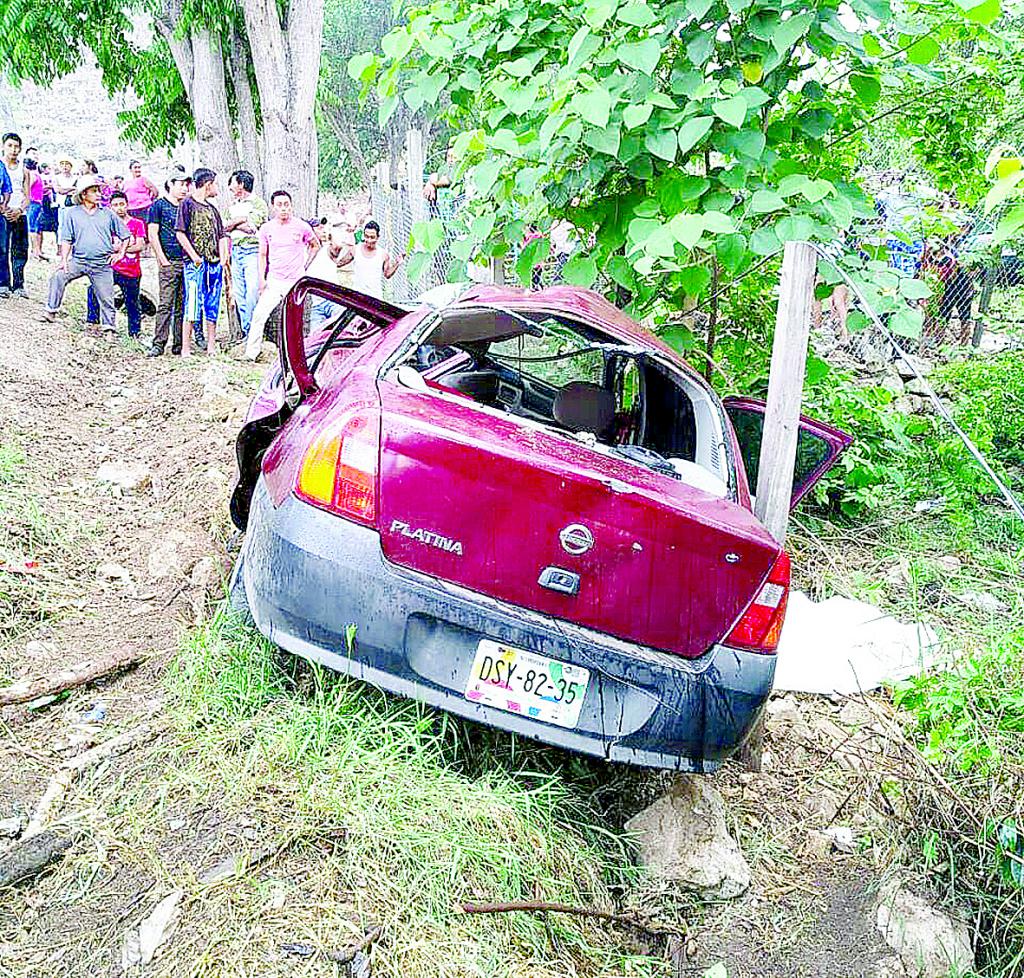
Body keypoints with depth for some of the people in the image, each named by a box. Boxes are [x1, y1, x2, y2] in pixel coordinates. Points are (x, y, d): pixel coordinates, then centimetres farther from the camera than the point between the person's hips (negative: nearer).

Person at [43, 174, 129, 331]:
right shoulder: (71, 213, 6)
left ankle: (109, 328, 9)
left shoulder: (107, 214, 8)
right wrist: (64, 259, -7)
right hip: (78, 260, 0)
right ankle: (51, 310, -10)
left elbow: (125, 234, 15)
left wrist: (120, 253, 7)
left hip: (102, 264, 0)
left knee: (106, 298, -1)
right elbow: (66, 239, 3)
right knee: (58, 276, -21)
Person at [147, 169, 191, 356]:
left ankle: (179, 345, 9)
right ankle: (158, 344, -8)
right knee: (166, 304, -9)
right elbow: (153, 235, -4)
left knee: (182, 306, 5)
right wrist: (162, 259, -10)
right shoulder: (159, 205, 2)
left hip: (187, 262, 5)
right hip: (169, 262, -5)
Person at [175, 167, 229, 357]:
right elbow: (180, 233, -6)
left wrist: (223, 258, 6)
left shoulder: (212, 209, 19)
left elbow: (221, 236, 19)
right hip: (195, 263, -7)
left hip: (215, 263, 7)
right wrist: (193, 255, -13)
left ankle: (211, 347, 12)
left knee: (213, 306, 7)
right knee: (192, 304, -9)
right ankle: (186, 348, -7)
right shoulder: (187, 204, 0)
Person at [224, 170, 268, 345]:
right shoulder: (233, 206, 21)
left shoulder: (258, 203, 0)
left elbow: (248, 225, -12)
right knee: (239, 295, 5)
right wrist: (242, 221, -4)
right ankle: (245, 332, 9)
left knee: (252, 293, -14)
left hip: (252, 250, -7)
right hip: (235, 251, 7)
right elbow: (225, 227, 9)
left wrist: (234, 222, 0)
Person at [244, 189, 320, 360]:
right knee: (259, 314, -7)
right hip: (274, 280, 1)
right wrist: (262, 279, 1)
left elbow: (315, 245, 14)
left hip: (296, 281, -1)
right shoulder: (266, 228, 3)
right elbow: (262, 255, 10)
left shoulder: (301, 227, -2)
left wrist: (305, 266, 6)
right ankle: (251, 353, 1)